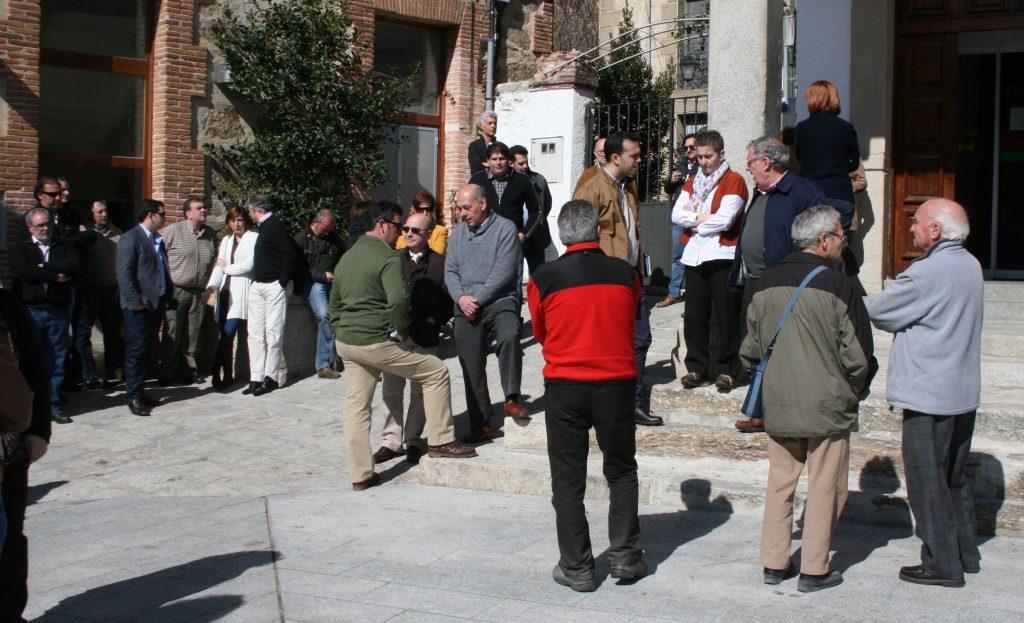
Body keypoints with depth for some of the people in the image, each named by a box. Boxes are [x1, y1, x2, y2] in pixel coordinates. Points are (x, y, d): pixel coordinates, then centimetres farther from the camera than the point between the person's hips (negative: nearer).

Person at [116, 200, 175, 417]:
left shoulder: (157, 239, 17)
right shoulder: (130, 238, -9)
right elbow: (124, 274, -14)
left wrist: (168, 298, 13)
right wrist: (135, 302, -18)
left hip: (156, 304, 8)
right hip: (138, 306, -8)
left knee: (145, 350, 12)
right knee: (136, 351, -4)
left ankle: (139, 392, 19)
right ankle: (134, 398, 1)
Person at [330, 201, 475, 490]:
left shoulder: (347, 257, 15)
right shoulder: (388, 258, -12)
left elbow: (334, 301, 21)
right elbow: (397, 301, -26)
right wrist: (399, 333, -13)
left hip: (345, 343, 9)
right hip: (377, 342, -8)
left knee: (356, 406, 12)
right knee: (436, 372, 5)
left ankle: (360, 474, 16)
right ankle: (440, 441, 9)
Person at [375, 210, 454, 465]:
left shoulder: (439, 263, 0)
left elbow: (447, 302, -2)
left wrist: (433, 323, -13)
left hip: (424, 337, -3)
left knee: (419, 391, 5)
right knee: (391, 389, 5)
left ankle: (413, 441, 15)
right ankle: (392, 441, 14)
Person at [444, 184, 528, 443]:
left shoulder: (505, 228, -1)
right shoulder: (458, 233, 17)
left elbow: (504, 271, -10)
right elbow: (450, 271, 12)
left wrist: (477, 299, -12)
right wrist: (461, 298, -7)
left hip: (499, 302, -5)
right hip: (466, 309, 5)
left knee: (510, 336, -34)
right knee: (472, 367, 4)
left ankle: (511, 399, -23)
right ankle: (480, 424, 12)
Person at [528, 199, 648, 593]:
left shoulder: (544, 278, -8)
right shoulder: (626, 275, -4)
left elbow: (540, 333, 6)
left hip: (564, 386, -1)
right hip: (617, 383, 1)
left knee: (568, 479, 8)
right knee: (621, 472, 17)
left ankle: (576, 567, 11)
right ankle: (625, 557, 18)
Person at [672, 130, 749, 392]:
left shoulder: (734, 181, -3)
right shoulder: (692, 182, 16)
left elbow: (724, 220, -15)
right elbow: (676, 215, 4)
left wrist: (693, 221, -3)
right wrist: (702, 217, -10)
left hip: (722, 257, -5)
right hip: (694, 257, 6)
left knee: (726, 316, -1)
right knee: (694, 315, 7)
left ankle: (728, 370, 7)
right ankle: (696, 367, 16)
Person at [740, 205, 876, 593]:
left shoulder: (767, 282, 2)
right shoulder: (839, 288, -14)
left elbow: (750, 349, 8)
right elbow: (859, 358, -11)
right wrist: (855, 393, 7)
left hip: (778, 405, 5)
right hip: (827, 406, -5)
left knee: (780, 482, 14)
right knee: (824, 489, 6)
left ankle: (774, 564, 20)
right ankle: (814, 571, 12)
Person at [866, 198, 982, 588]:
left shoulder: (927, 272, -21)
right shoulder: (970, 265, 8)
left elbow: (877, 311, -13)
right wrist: (904, 320, 1)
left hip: (929, 395, -9)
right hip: (963, 392, 9)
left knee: (927, 481, 1)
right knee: (954, 478, 19)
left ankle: (943, 564, 7)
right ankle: (966, 553, 28)